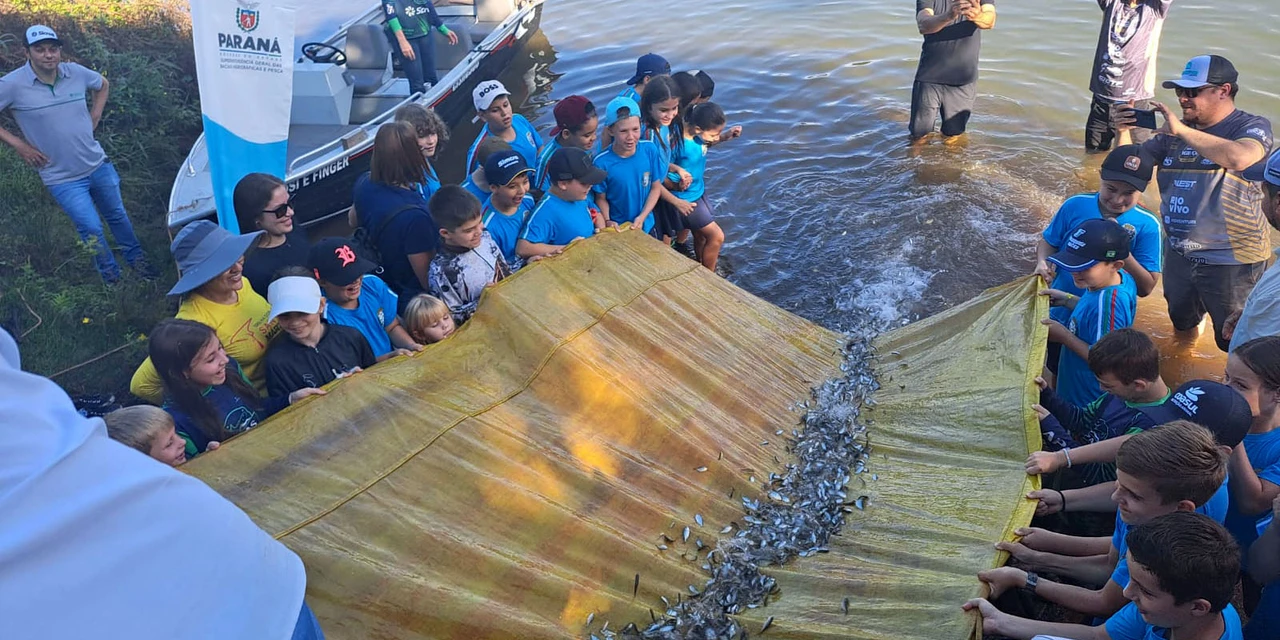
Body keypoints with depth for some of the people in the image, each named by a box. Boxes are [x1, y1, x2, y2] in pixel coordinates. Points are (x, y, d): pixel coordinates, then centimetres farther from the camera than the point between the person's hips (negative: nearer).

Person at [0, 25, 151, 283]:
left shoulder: (76, 73, -6)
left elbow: (103, 85, 17)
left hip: (98, 164, 4)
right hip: (62, 178, -4)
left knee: (117, 216, 18)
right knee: (91, 229, -3)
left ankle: (136, 259, 38)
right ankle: (112, 277, 16)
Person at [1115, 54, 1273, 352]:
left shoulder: (1252, 126, -13)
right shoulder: (1173, 132, 2)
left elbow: (1238, 158, -36)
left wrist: (1182, 130, -32)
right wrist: (1124, 133, -14)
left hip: (1232, 261, -6)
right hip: (1179, 255, 6)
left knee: (1234, 343, 8)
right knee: (1181, 323, 28)